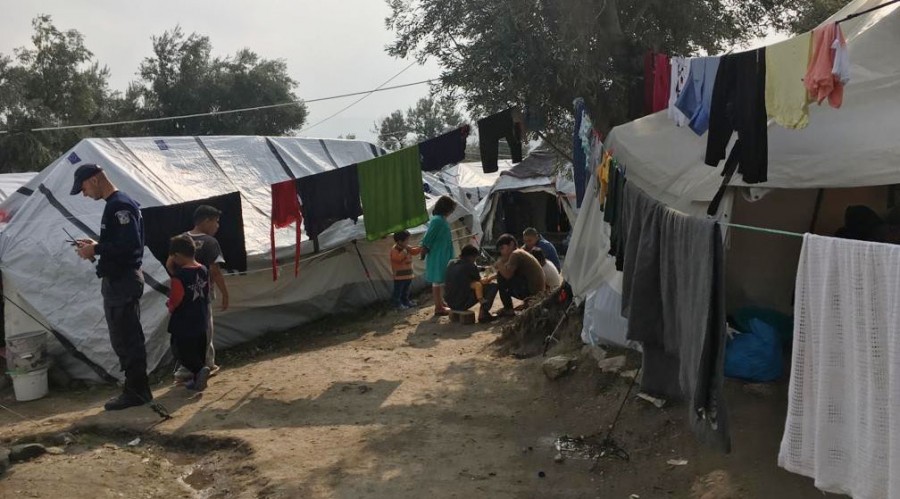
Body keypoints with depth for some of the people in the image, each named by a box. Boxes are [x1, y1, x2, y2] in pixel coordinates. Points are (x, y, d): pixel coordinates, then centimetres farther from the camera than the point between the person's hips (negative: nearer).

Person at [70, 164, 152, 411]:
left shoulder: (120, 205, -16)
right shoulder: (116, 204, 16)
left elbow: (130, 243, -25)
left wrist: (96, 250, -16)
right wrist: (95, 245, 8)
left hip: (123, 281, -11)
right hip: (118, 279, 11)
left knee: (126, 339, -4)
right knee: (126, 338, 15)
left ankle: (136, 391, 3)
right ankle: (137, 389, 22)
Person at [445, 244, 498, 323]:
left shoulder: (451, 264, 9)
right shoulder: (470, 266, -11)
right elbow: (481, 282, 2)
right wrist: (492, 277, 21)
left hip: (450, 303, 8)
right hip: (462, 304, -8)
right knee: (493, 286, -1)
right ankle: (483, 313, -1)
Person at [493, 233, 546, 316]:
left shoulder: (516, 254, -12)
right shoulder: (520, 253, 18)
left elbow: (507, 274, -24)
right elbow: (508, 273, 19)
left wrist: (499, 264, -6)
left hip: (532, 290, -10)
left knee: (501, 277, -9)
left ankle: (508, 309, -3)